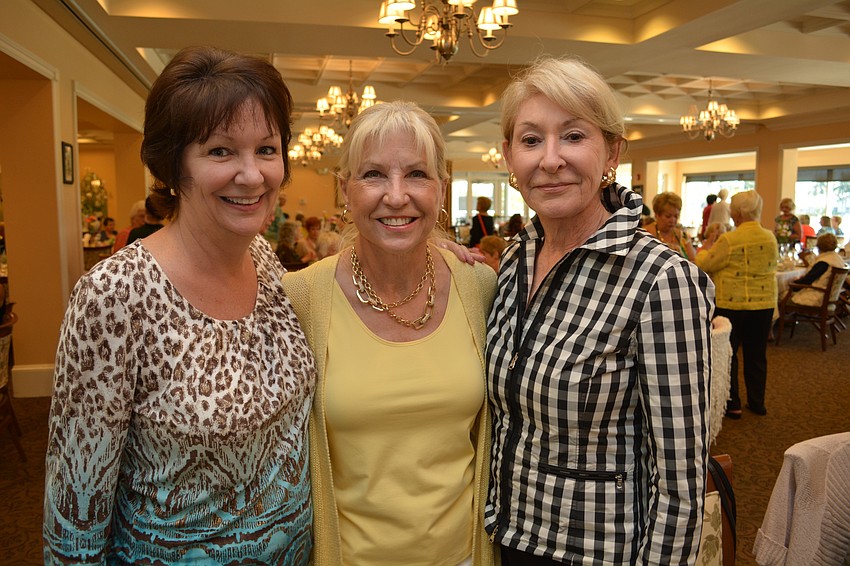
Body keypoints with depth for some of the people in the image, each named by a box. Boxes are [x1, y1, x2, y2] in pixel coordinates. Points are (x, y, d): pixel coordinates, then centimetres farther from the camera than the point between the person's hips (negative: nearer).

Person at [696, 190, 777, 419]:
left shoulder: (729, 241, -18)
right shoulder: (770, 238, 1)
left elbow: (703, 265, -9)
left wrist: (704, 250, 10)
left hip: (732, 304, -5)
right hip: (764, 303, 5)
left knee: (728, 353, 8)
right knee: (757, 354, 15)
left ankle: (732, 403, 12)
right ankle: (757, 402, 25)